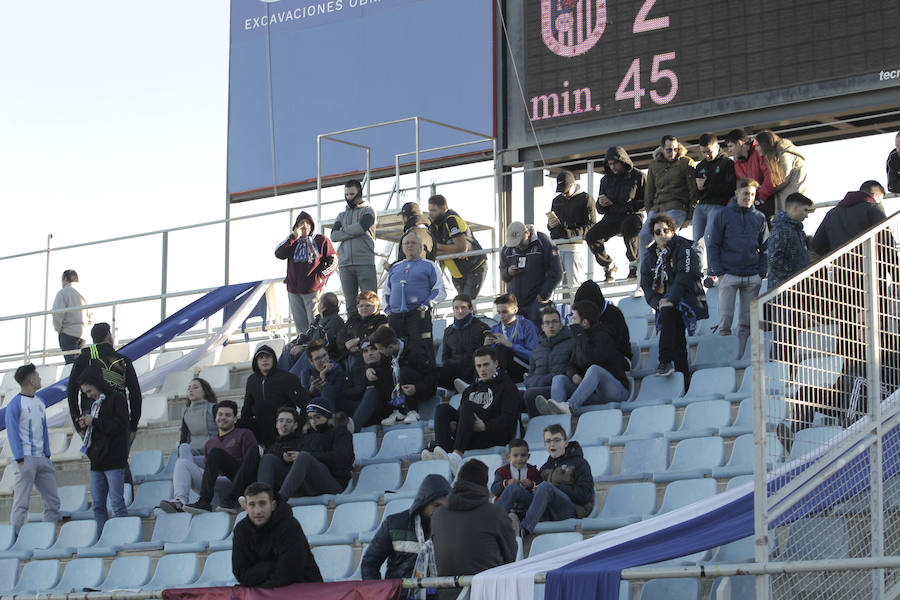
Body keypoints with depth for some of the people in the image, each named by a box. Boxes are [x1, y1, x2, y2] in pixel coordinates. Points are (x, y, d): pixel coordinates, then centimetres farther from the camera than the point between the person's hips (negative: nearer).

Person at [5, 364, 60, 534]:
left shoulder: (39, 403, 16)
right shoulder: (15, 404, -6)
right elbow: (12, 433, -10)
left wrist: (47, 456, 11)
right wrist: (20, 461, -16)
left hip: (42, 459, 7)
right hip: (26, 459, -7)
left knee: (53, 501, 6)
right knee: (21, 502, -8)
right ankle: (16, 536, -5)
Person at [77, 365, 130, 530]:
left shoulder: (116, 399, -4)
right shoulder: (95, 403, 20)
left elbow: (119, 425, -15)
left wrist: (94, 422, -13)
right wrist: (85, 425, 5)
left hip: (113, 460, -8)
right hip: (97, 461, 8)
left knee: (117, 503, -9)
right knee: (98, 505, 6)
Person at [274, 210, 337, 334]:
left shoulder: (321, 240, 6)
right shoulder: (292, 243, 13)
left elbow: (333, 261, 5)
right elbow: (279, 254, -4)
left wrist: (320, 276, -6)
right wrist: (293, 237, -10)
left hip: (313, 290, -4)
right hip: (294, 291, 4)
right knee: (300, 326, 4)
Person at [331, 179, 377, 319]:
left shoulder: (367, 211, 8)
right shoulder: (342, 215, 22)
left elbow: (361, 227, -11)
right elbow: (334, 236, 6)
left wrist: (344, 230, 3)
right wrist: (352, 232, -5)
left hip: (365, 263, -4)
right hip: (345, 264, 5)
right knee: (351, 305, 4)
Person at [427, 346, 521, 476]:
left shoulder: (506, 386, 9)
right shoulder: (471, 389, 29)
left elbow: (509, 418, -5)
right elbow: (461, 416, 21)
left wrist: (485, 426, -22)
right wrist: (453, 425, -5)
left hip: (497, 435, -6)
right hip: (473, 439, 6)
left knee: (468, 406, -29)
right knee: (443, 408, -12)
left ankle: (457, 455, -51)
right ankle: (439, 452, -38)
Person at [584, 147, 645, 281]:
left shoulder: (638, 176, 0)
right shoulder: (606, 180, 15)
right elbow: (600, 210, 18)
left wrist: (629, 207, -18)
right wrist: (601, 204, -6)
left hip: (632, 216, -5)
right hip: (611, 217, 5)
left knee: (629, 227, -40)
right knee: (591, 236, -19)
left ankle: (633, 265, -22)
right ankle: (608, 266, 4)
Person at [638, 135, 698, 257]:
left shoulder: (686, 163, 3)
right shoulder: (654, 164, 17)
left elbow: (694, 191, 1)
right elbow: (649, 191, 22)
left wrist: (690, 216, -5)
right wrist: (650, 213, 13)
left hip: (677, 207, -5)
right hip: (657, 208, 5)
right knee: (644, 236, -14)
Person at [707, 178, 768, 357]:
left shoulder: (760, 218, 10)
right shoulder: (724, 216, 1)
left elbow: (765, 248, 14)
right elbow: (714, 246, 2)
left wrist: (762, 273, 3)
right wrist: (719, 272, -6)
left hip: (753, 277, 3)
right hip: (729, 275, -3)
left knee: (747, 321, 4)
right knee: (725, 318, -8)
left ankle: (740, 356, 8)